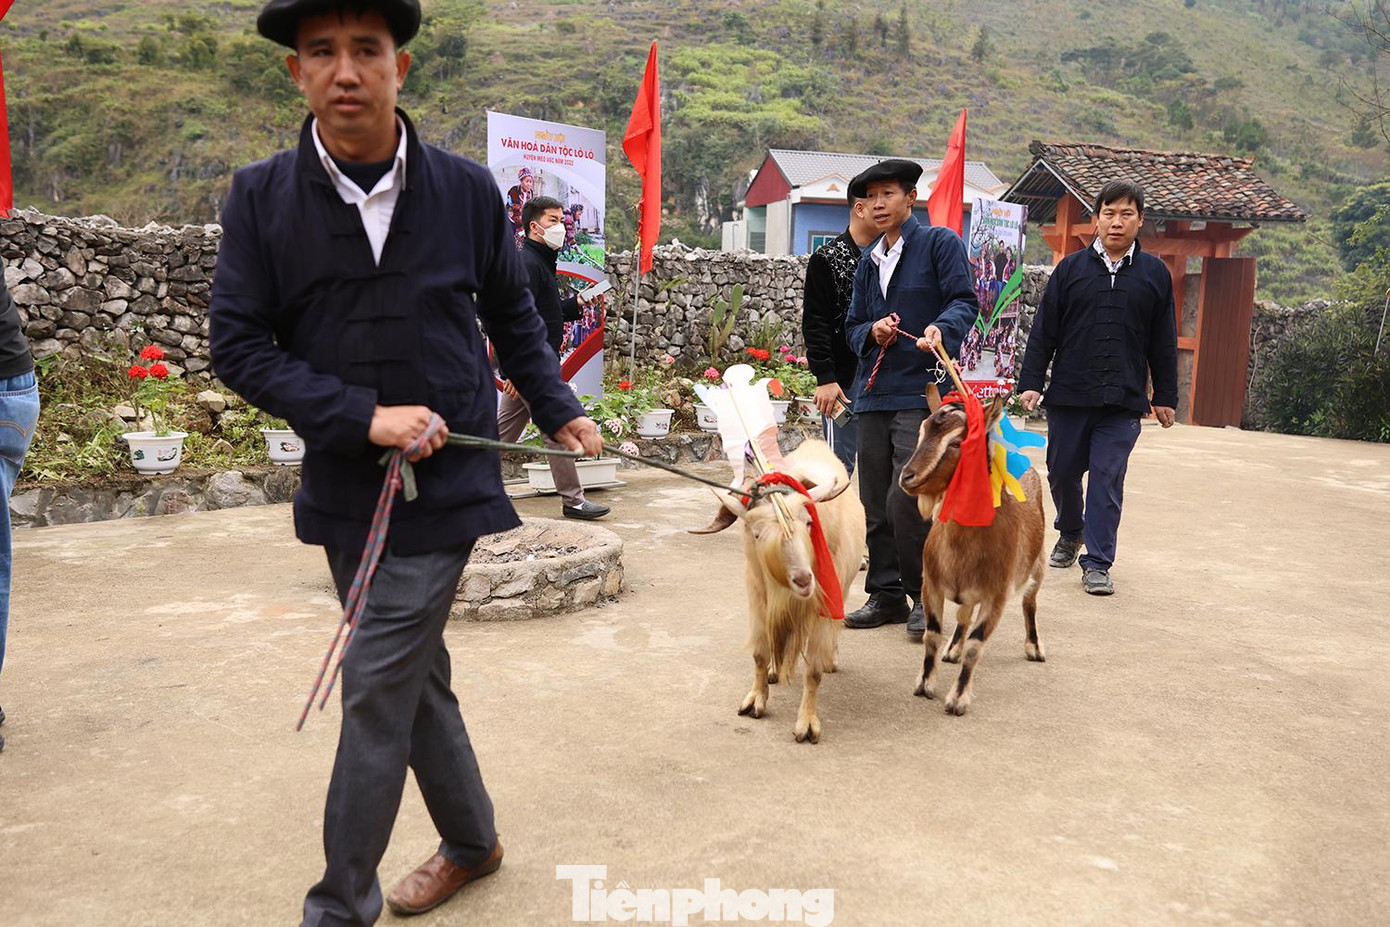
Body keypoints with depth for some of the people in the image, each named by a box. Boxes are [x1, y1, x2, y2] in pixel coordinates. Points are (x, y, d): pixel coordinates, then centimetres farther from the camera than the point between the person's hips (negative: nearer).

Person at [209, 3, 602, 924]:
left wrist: (561, 411, 10)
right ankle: (472, 841, 37)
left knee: (377, 692, -2)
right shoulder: (261, 196, -3)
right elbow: (238, 345, -5)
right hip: (344, 486, 3)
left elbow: (514, 319, 10)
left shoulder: (468, 189, -4)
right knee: (415, 680, 16)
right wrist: (363, 416, -15)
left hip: (445, 481, -3)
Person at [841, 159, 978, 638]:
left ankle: (924, 597, 4)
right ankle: (886, 595, 20)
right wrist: (872, 331, -2)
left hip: (921, 391, -6)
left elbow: (965, 301, -7)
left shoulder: (940, 243, 2)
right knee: (875, 503, 8)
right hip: (873, 392, 7)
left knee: (907, 499, -14)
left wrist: (941, 329, -28)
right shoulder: (869, 262, 22)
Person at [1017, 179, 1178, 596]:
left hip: (1123, 402, -1)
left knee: (1107, 480, -3)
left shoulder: (1154, 274, 7)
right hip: (1068, 394, 1)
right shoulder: (1070, 268, 5)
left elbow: (1163, 342, 10)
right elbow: (1044, 330, 5)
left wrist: (1165, 397, 9)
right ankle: (1070, 533, 37)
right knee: (1062, 471, 10)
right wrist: (1030, 382, -2)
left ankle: (1097, 563, 5)